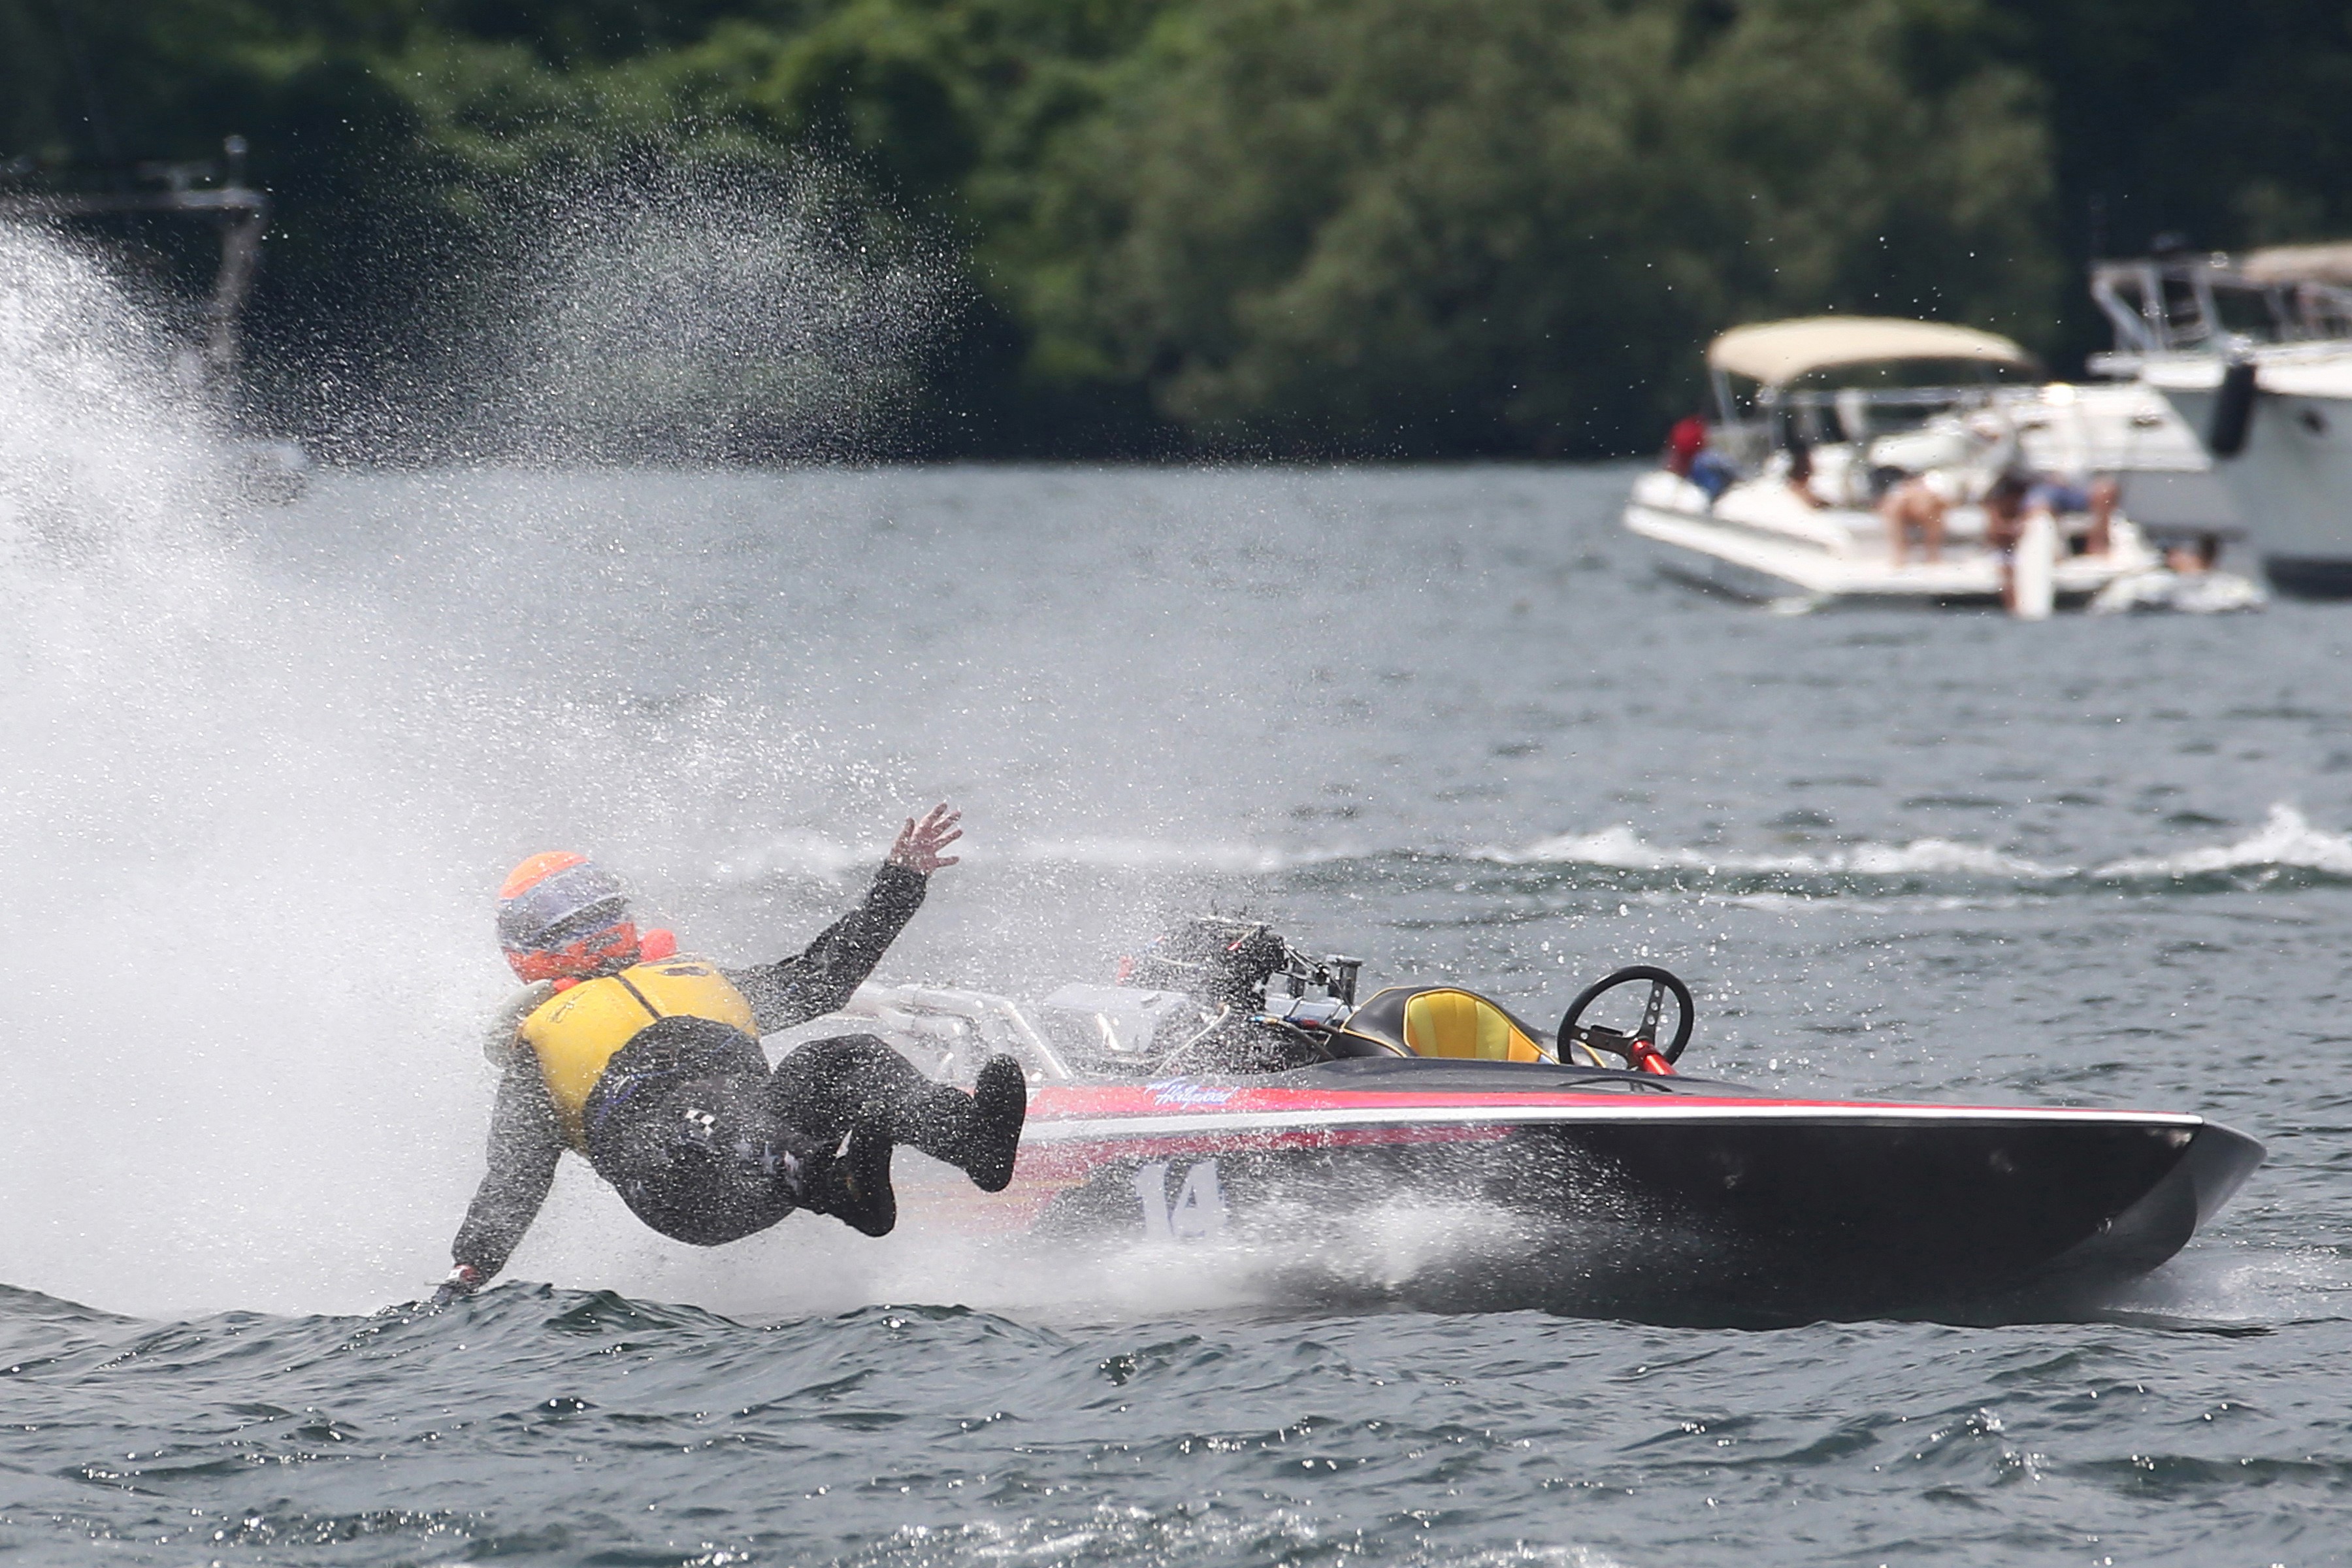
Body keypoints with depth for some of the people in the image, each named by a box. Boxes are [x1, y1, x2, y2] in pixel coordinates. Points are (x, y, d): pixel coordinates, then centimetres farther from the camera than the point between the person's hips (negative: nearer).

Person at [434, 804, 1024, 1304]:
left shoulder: (693, 979, 38)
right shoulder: (536, 1042, 23)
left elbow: (820, 978, 40)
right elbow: (513, 1180, 13)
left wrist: (901, 881, 36)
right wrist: (466, 1274, -4)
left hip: (769, 1133, 5)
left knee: (849, 1060, -20)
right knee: (707, 1124, -38)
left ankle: (970, 1134, -49)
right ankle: (837, 1184, -66)